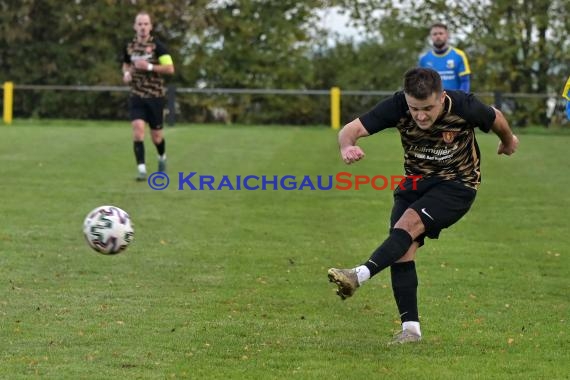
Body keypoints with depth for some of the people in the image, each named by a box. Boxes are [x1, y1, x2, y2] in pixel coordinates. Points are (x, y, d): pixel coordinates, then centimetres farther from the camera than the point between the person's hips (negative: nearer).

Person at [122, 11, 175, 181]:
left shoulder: (157, 46, -8)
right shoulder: (130, 46, 5)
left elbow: (170, 68, -13)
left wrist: (149, 66, -22)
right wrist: (126, 73, 3)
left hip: (155, 96, -2)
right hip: (136, 96, 2)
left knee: (156, 135, 7)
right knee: (138, 128, -17)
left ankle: (162, 157, 41)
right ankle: (141, 169, -17)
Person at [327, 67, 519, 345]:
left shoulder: (464, 107, -24)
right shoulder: (397, 107, -21)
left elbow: (495, 118, -1)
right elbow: (353, 128, -27)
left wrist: (508, 141, 20)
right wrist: (347, 147, -51)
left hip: (457, 185, -3)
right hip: (415, 181, 4)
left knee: (410, 222, -28)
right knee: (403, 249, -11)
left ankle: (360, 275, -39)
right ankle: (410, 327, -4)